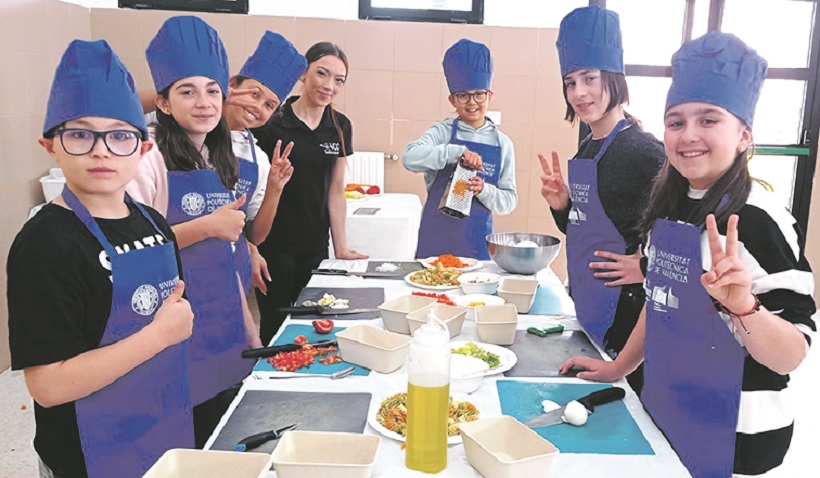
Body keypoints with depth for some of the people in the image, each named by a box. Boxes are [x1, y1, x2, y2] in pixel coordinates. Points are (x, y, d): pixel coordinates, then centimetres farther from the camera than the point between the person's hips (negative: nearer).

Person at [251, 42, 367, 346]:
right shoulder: (271, 123, -11)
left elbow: (335, 191, 7)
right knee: (275, 326, 6)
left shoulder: (341, 127, 3)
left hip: (316, 247, 5)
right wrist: (251, 249, -15)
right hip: (274, 247, -4)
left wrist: (341, 248, 5)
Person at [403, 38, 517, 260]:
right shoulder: (443, 132, 0)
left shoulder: (502, 143, 4)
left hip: (477, 240, 2)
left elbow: (510, 200, 5)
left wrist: (484, 191, -14)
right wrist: (457, 152, -26)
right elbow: (410, 157, -19)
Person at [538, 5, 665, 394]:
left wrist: (647, 267, -20)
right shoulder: (587, 150, 9)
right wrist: (561, 205, -1)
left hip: (625, 313, -8)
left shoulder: (644, 151, -17)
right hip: (589, 310, 8)